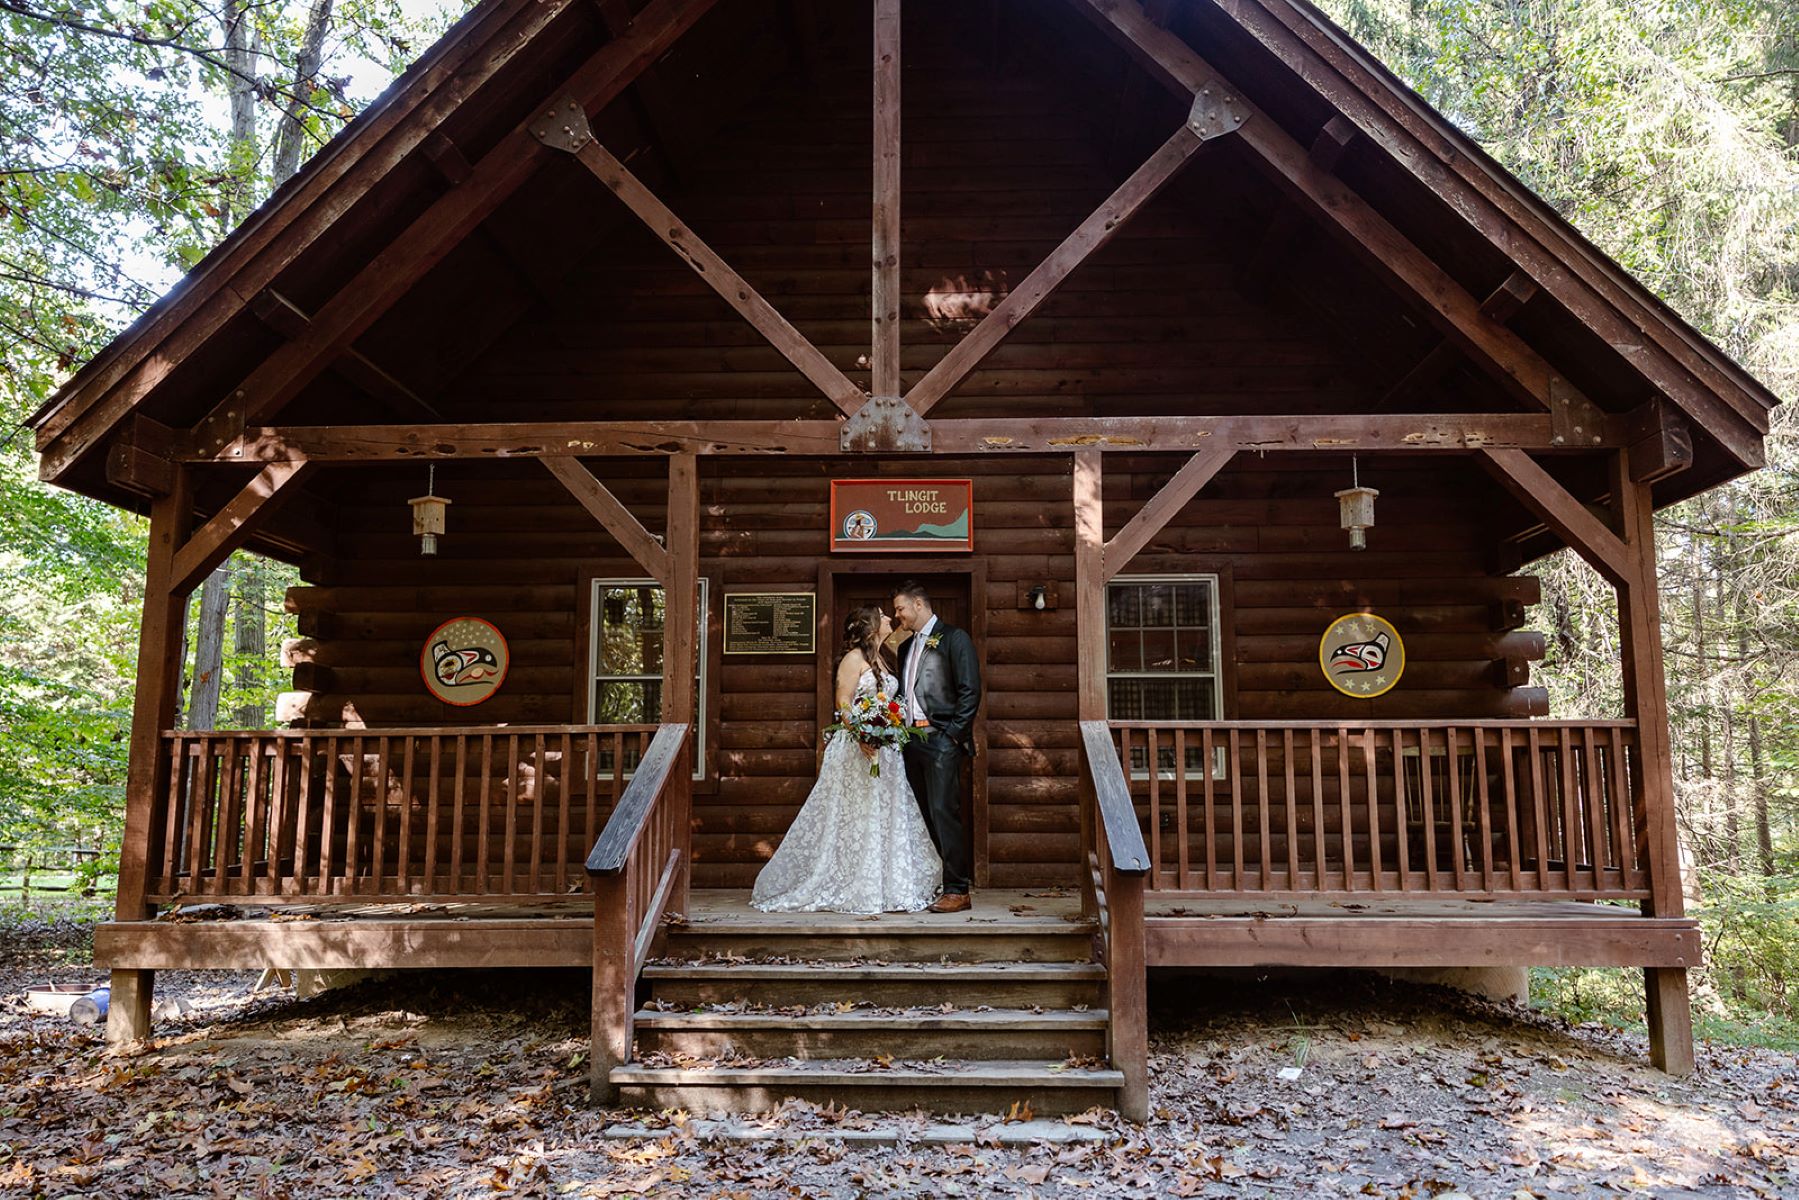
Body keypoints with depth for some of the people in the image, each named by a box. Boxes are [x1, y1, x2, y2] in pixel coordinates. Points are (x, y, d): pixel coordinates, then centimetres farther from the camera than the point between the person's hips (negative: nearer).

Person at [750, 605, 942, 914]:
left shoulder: (880, 660, 17)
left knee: (884, 816, 8)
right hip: (855, 749, -8)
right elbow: (843, 703, -15)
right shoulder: (854, 658, -8)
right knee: (852, 816, -3)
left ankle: (883, 886, 15)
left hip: (883, 751, 8)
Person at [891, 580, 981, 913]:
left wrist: (953, 733, -13)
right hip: (911, 740, 8)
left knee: (944, 813, -11)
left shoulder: (954, 638, -2)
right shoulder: (907, 646, 21)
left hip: (941, 740, -8)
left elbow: (970, 690, -9)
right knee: (923, 816, 8)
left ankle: (957, 890, -8)